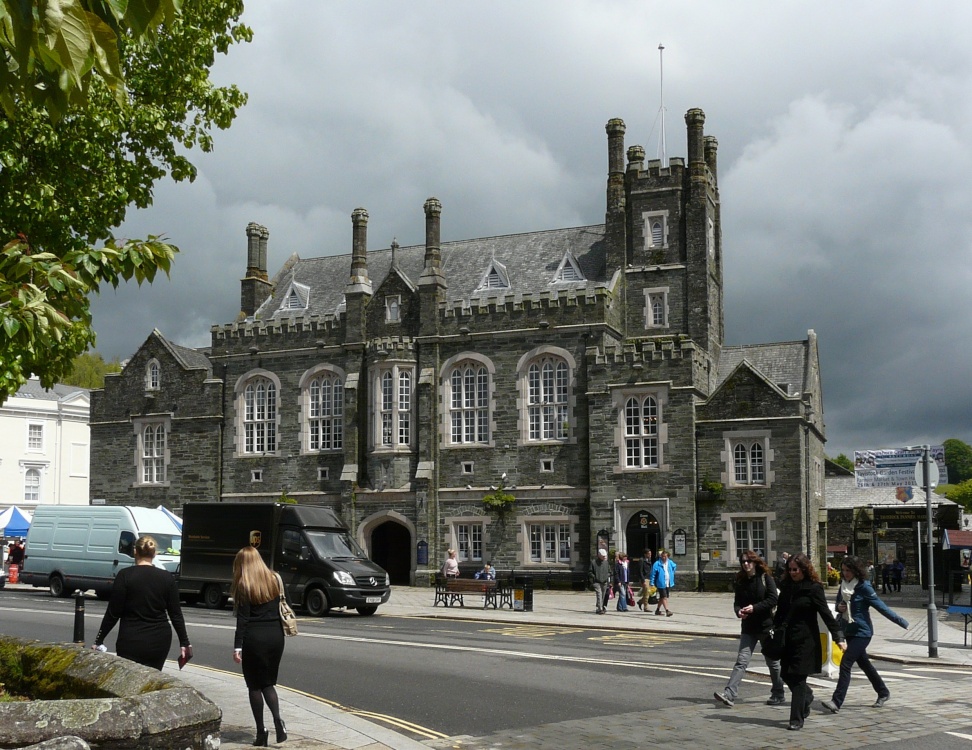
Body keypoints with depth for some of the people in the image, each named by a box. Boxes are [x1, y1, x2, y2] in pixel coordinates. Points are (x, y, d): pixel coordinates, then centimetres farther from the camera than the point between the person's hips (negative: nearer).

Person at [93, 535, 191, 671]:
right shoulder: (166, 577, 0)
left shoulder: (125, 575, -8)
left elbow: (113, 613, -8)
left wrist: (99, 641, 1)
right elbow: (175, 614, 2)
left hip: (132, 641, -3)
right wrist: (184, 643, 9)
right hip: (159, 641, 3)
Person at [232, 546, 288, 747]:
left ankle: (261, 732, 7)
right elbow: (281, 609, 10)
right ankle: (277, 719, -9)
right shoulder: (274, 579, 8)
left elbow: (242, 619, -11)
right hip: (275, 636, 5)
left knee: (255, 685, 7)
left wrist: (237, 647, -10)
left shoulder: (244, 585, -8)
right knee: (268, 683, 14)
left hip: (254, 639, -5)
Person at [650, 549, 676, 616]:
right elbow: (653, 574, -10)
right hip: (661, 584, -6)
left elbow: (674, 567, 25)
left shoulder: (670, 563, 4)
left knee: (662, 597, 15)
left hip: (668, 584, 6)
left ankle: (657, 610, 27)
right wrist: (652, 584, -12)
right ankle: (667, 611, -14)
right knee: (664, 597, -11)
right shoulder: (657, 564, -12)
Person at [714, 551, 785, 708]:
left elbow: (773, 599, -13)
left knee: (773, 662, 10)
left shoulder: (766, 578, -6)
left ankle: (779, 695, 25)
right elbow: (737, 602, 9)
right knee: (741, 661, -7)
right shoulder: (740, 581, 7)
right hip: (748, 627, 3)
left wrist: (754, 608, -21)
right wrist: (739, 611, -13)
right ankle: (729, 695, -16)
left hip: (766, 626, -3)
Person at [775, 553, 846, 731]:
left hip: (806, 640, -6)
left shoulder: (814, 588, -9)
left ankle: (797, 719, 2)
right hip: (788, 639, 6)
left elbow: (826, 614, -12)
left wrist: (838, 636, -16)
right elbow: (781, 611, 16)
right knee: (787, 675, 10)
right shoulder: (787, 586, 8)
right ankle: (807, 696, 40)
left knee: (798, 679, -5)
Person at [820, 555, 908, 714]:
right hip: (849, 631, 8)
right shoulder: (844, 585, 5)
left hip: (862, 632, -8)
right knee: (864, 663, 19)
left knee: (845, 664, -13)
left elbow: (881, 606, -14)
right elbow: (838, 603, 17)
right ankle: (883, 692, 37)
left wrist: (901, 621, -16)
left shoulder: (864, 586, -16)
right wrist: (839, 607, -7)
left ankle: (836, 702, -13)